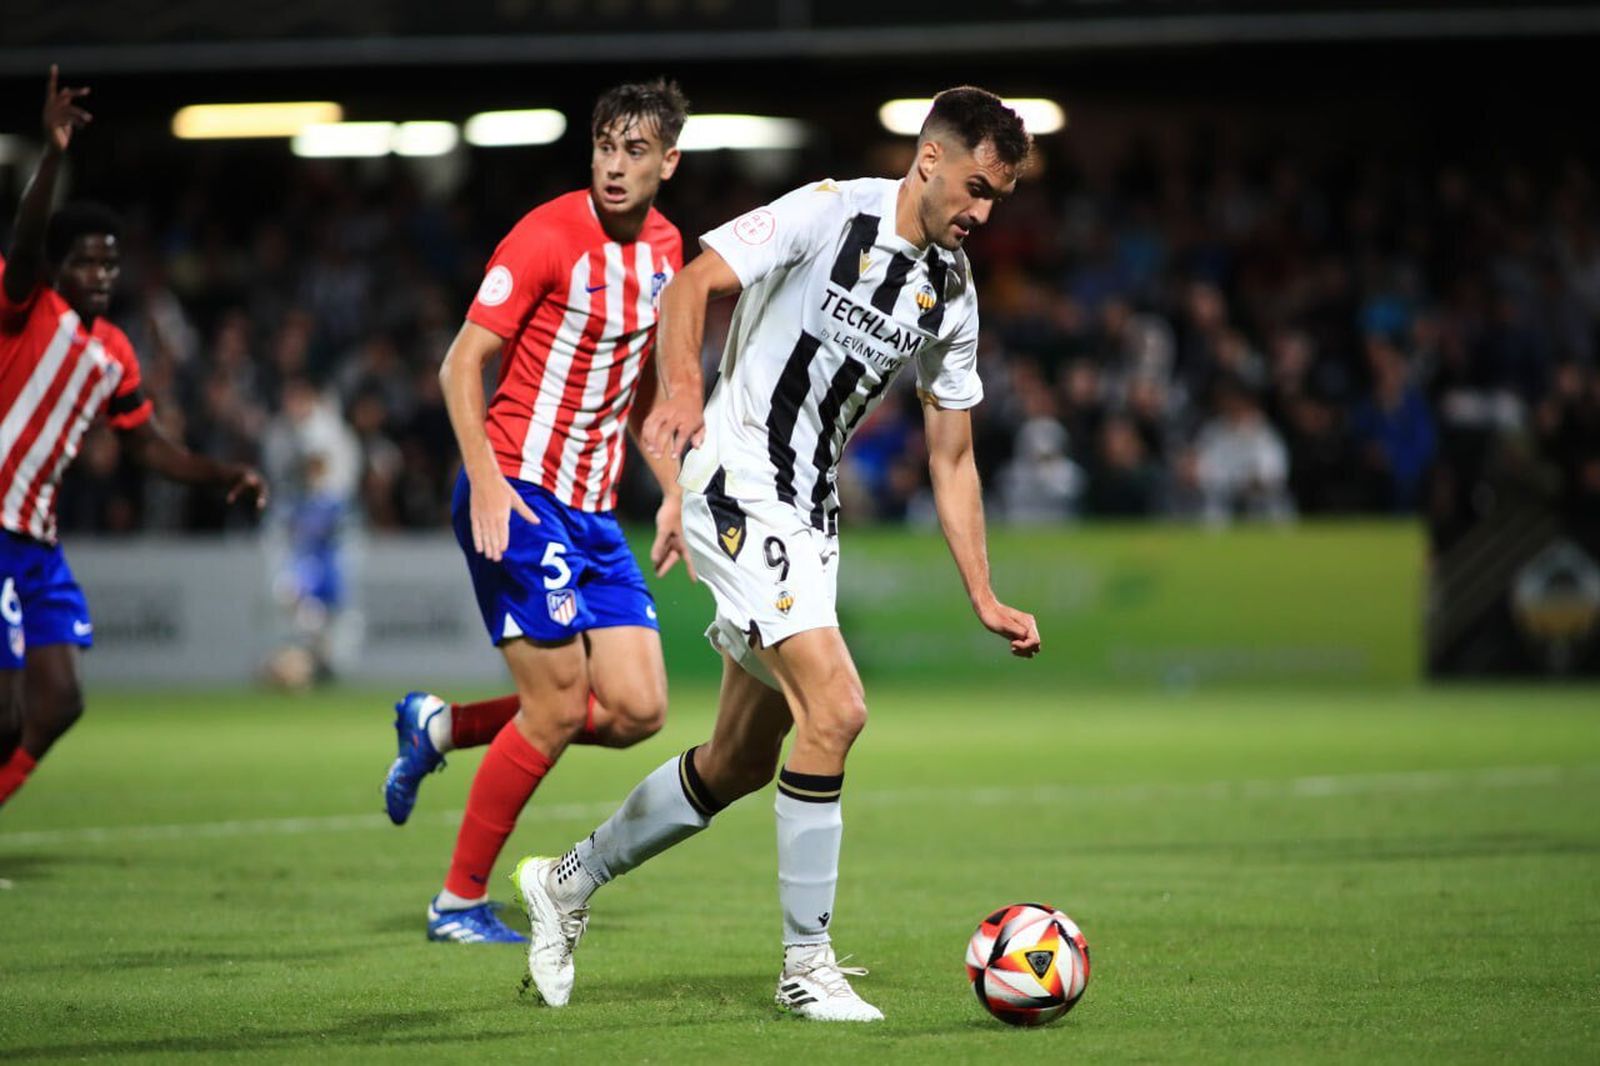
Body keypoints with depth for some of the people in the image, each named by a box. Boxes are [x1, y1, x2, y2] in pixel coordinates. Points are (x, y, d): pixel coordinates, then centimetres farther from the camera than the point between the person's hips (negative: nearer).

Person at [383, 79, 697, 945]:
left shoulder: (664, 249, 10)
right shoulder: (549, 236, -12)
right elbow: (461, 366, -13)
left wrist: (672, 494, 15)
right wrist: (486, 481, -23)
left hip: (593, 510, 7)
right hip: (518, 495, -7)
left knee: (637, 710, -2)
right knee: (558, 705, -10)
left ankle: (439, 728, 18)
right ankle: (460, 902, 4)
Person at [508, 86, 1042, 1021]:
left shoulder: (952, 294, 8)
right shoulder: (831, 213, -11)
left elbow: (951, 458, 13)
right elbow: (694, 283, -16)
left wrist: (985, 600, 7)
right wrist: (684, 384, -35)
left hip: (810, 517, 8)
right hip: (737, 488, -8)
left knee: (741, 763, 13)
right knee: (835, 709, -21)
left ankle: (569, 883, 34)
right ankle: (808, 963, -11)